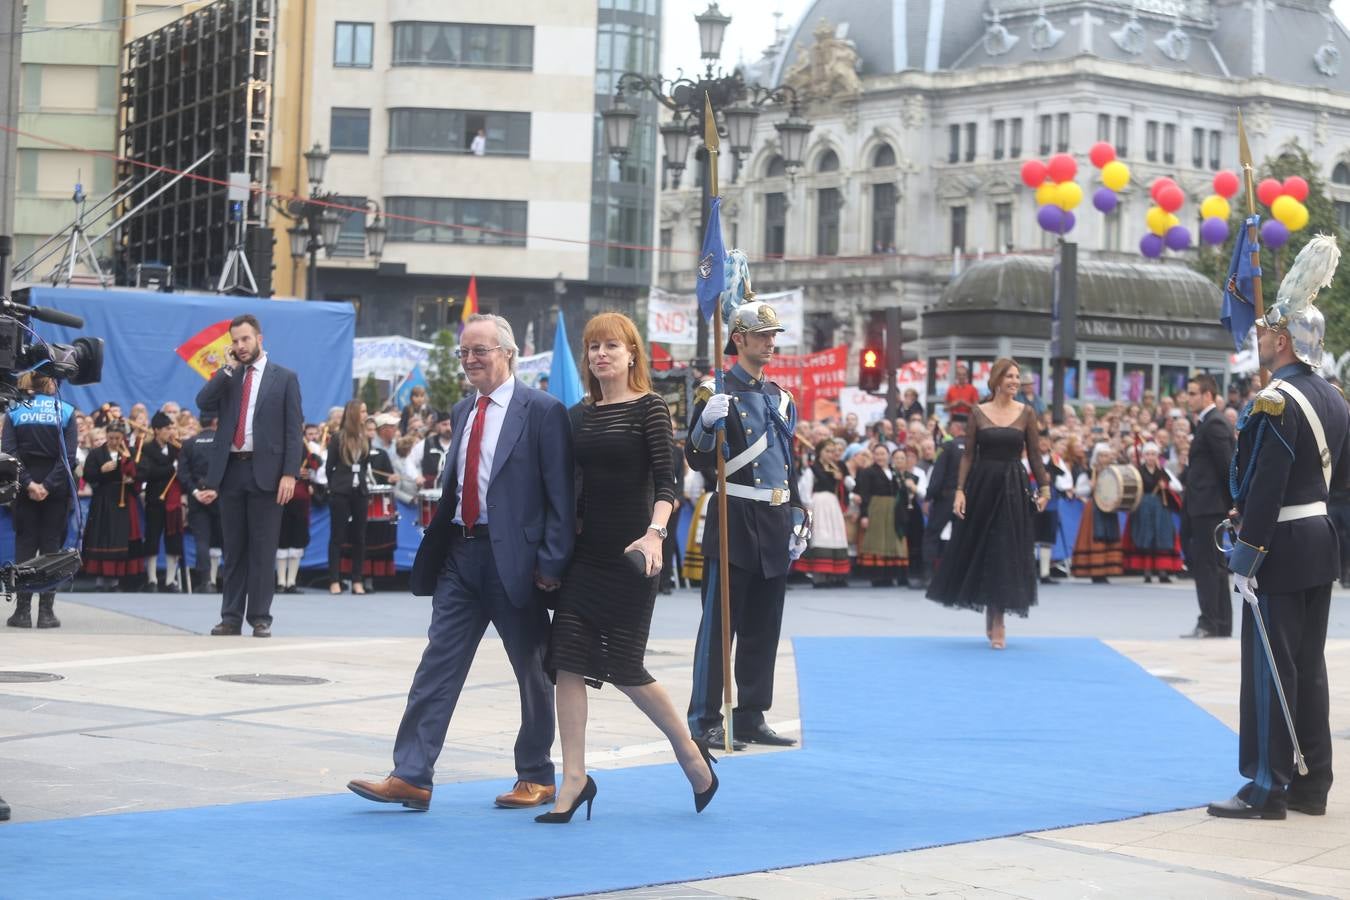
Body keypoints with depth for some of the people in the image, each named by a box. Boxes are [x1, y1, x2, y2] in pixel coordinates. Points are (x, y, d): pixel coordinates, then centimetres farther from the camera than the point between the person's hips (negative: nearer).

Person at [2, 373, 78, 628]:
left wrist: (28, 483, -11)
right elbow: (68, 456, -11)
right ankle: (46, 611, -1)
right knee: (51, 546, 3)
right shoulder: (65, 411, -1)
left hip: (25, 487, 1)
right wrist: (49, 486, -13)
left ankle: (22, 611, 2)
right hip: (56, 489, -1)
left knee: (24, 544, 5)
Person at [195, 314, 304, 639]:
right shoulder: (227, 376, 14)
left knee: (262, 549, -1)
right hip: (230, 469, 3)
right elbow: (203, 403, -4)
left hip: (265, 471, -3)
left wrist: (290, 474, -10)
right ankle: (231, 617, 11)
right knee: (233, 549, 7)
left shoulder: (284, 378, 4)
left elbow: (294, 430, -1)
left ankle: (260, 618, 4)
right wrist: (228, 369, -5)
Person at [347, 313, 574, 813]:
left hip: (514, 557, -6)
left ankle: (537, 778, 20)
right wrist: (440, 541, 12)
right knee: (438, 664, 1)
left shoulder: (542, 411, -8)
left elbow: (560, 494, -11)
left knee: (532, 670, 7)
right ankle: (411, 776, 0)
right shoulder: (462, 411, 13)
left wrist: (552, 562, -15)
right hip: (461, 552, 6)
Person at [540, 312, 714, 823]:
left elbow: (666, 480, -13)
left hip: (630, 552, -6)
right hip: (587, 549, 6)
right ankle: (574, 779, 0)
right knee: (568, 658, -4)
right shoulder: (582, 414, 11)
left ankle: (691, 753, 20)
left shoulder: (648, 407, -6)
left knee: (623, 665, -2)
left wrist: (655, 532, -28)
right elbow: (578, 484, 15)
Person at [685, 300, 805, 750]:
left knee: (764, 628, 9)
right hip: (734, 525, -7)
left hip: (774, 527, 7)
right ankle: (705, 720, 0)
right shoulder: (717, 393, -5)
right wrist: (707, 424, -28)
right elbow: (697, 460, -10)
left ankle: (751, 717, 16)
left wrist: (796, 522, 15)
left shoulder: (782, 399, 16)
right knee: (718, 623, -4)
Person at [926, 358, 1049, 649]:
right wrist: (960, 490, -7)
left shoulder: (1026, 413, 2)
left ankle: (997, 621, 6)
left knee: (1006, 551, -1)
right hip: (981, 485, 0)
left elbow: (1035, 455, 3)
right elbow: (969, 455, 2)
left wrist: (1044, 487, -8)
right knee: (977, 547, 5)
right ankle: (991, 610, 23)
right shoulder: (978, 413, 2)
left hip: (1012, 487, 0)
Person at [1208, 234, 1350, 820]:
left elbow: (1265, 488, -22)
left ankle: (1268, 789, 0)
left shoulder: (1276, 402, -18)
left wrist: (1245, 557, -21)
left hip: (1281, 549, -9)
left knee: (1270, 668, -4)